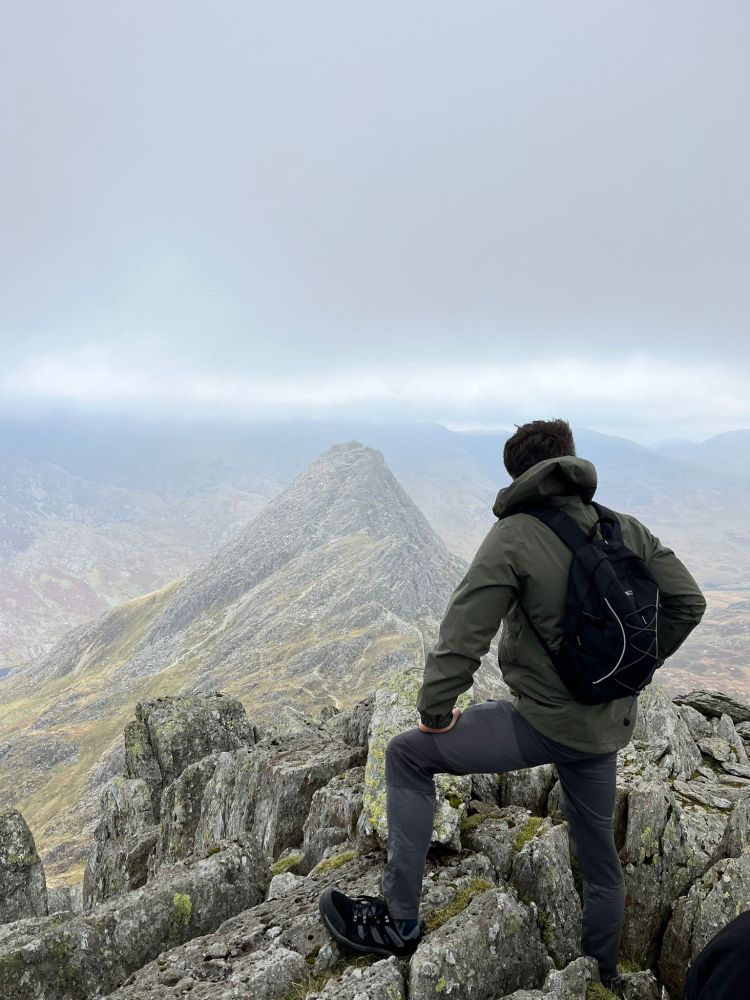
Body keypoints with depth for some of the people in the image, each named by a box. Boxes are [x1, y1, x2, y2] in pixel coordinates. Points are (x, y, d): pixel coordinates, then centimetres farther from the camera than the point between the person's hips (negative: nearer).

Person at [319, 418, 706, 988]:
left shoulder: (513, 535, -15)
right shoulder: (628, 530, 1)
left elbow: (463, 635, -19)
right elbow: (688, 603, 8)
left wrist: (435, 711, -5)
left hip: (546, 722, -6)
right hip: (611, 728, 7)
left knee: (407, 756, 4)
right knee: (599, 856, 26)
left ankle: (399, 921, 8)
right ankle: (602, 976, 46)